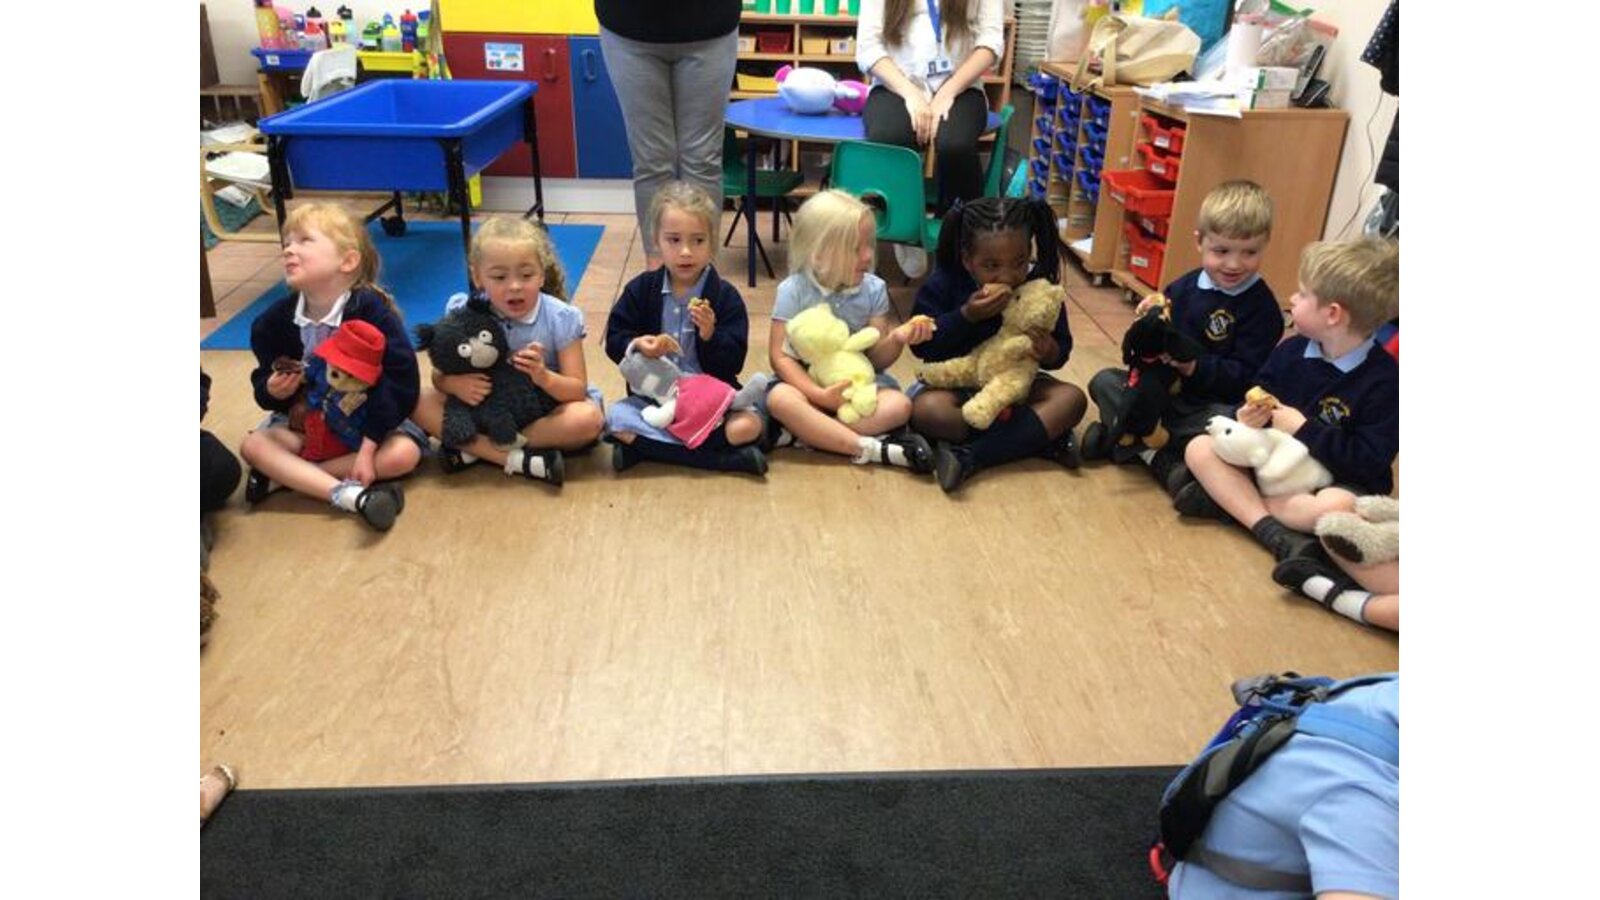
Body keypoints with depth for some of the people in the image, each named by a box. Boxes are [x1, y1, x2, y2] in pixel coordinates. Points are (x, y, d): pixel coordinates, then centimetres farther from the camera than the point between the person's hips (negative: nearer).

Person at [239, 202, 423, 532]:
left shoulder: (371, 311, -23)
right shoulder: (276, 320, -9)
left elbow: (401, 380, -26)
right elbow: (263, 381, 4)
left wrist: (368, 447, -29)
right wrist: (273, 391, -23)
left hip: (368, 417, -3)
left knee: (403, 454, -29)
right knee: (253, 445, -18)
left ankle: (283, 472, -22)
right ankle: (347, 494, -35)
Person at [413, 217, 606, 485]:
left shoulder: (560, 319, -17)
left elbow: (578, 390, -17)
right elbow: (440, 375, -5)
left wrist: (544, 377, -38)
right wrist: (455, 384, -29)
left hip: (543, 412, -1)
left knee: (589, 418, -32)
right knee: (422, 404, -18)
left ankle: (474, 448, -22)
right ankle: (517, 460, -26)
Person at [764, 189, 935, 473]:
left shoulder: (873, 289, -3)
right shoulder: (793, 290, -11)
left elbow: (877, 358, 0)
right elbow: (780, 355, -13)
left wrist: (896, 339, -24)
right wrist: (819, 395, -26)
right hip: (809, 383, -2)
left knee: (899, 405, -25)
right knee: (780, 398, -34)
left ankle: (797, 434, -31)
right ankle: (876, 449, -35)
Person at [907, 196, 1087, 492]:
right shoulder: (944, 283, -13)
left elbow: (1062, 344, 1)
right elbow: (921, 345, -16)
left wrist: (1051, 353, -24)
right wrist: (966, 316, -29)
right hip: (953, 381, -2)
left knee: (1072, 398, -22)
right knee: (927, 410, -34)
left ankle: (969, 456, -32)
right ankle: (1044, 436, -27)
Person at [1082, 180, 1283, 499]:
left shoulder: (1262, 308, -9)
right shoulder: (1183, 288, 3)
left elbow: (1246, 377, -17)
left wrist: (1195, 367, -30)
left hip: (1213, 405, -5)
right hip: (1164, 390, 5)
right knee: (1104, 381, -12)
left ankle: (1133, 439, -29)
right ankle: (1159, 459, -27)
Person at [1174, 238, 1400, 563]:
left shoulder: (1383, 379, -17)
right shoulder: (1291, 350, -2)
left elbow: (1372, 460, -21)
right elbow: (1260, 398, 9)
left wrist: (1304, 429, -21)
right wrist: (1250, 417, -16)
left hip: (1335, 480, -5)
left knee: (1338, 507, -39)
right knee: (1200, 449, -14)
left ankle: (1229, 500, -25)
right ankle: (1271, 531, -28)